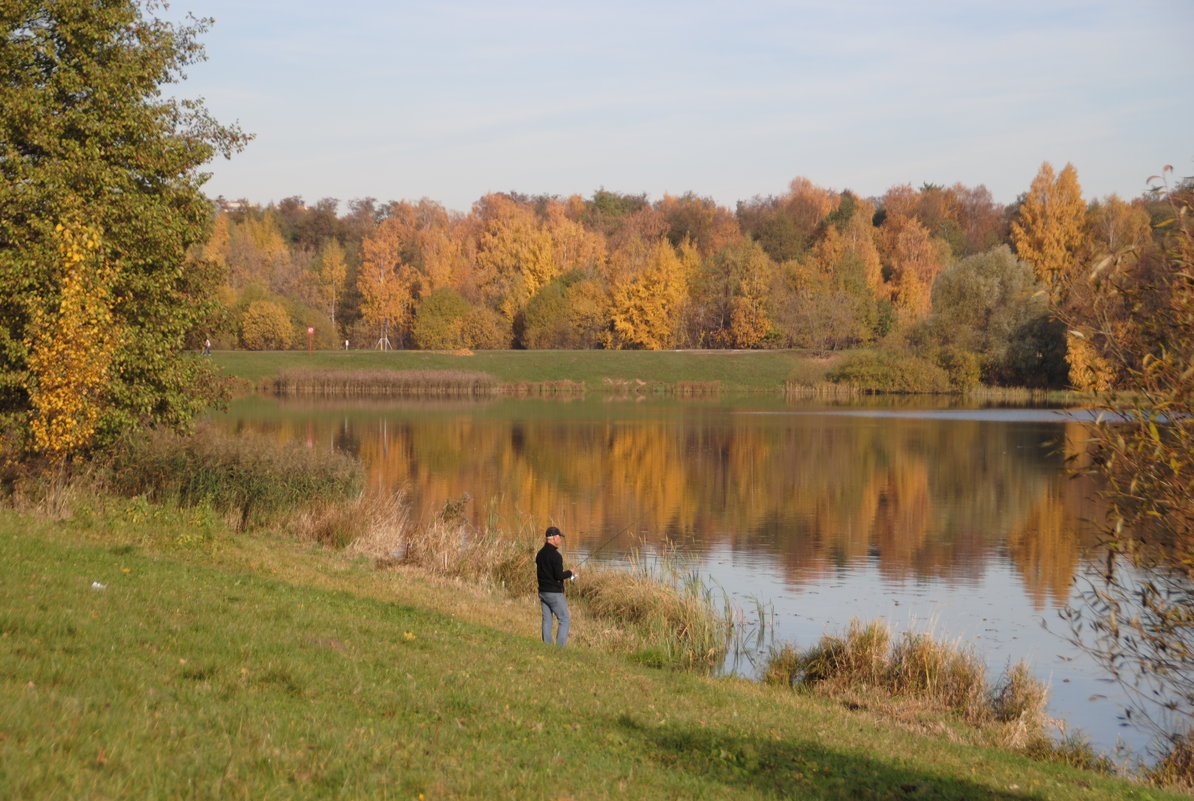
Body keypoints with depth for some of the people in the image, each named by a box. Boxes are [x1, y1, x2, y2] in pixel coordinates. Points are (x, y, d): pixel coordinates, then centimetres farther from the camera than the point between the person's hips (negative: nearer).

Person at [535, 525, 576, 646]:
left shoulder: (540, 554, 8)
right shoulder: (555, 555, -18)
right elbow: (558, 575, -21)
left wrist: (564, 575, 16)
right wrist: (570, 573, -1)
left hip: (542, 591, 8)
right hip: (554, 592, -8)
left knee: (546, 620, 11)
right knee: (564, 620, 0)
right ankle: (560, 647, -6)